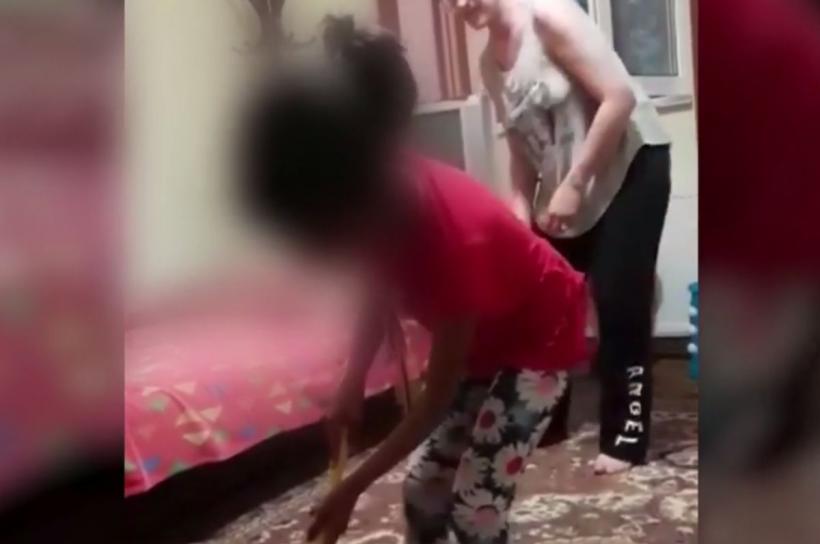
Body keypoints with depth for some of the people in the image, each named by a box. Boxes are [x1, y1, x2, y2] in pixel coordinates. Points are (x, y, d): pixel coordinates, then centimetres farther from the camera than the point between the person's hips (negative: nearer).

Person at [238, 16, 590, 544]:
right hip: (481, 336, 7)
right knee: (423, 488, 8)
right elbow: (383, 287, 3)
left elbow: (436, 400, -28)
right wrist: (354, 381, -2)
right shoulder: (390, 198, -20)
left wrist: (351, 489, -20)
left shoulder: (453, 237, -40)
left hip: (540, 335, -7)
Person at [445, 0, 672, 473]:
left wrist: (574, 185, -22)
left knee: (618, 301, -9)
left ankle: (627, 437, 3)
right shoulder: (491, 63, 4)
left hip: (630, 164, -7)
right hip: (565, 186, 7)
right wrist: (520, 212, 0)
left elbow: (620, 98, -22)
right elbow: (522, 148, 9)